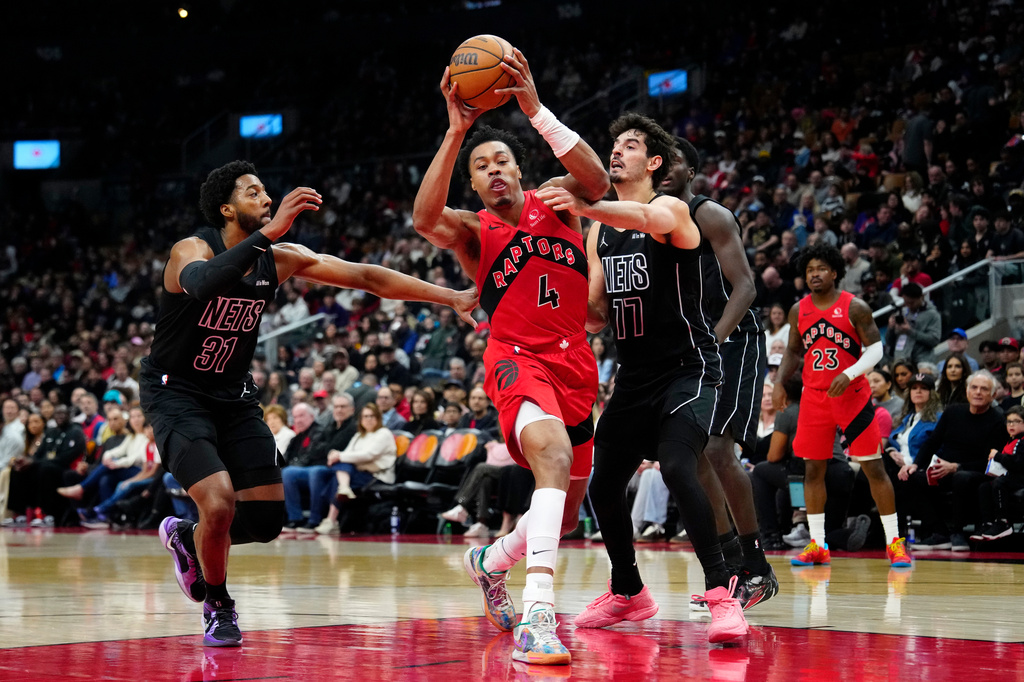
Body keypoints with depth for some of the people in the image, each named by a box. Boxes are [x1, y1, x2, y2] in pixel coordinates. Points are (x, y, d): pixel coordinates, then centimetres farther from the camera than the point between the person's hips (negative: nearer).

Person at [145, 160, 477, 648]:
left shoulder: (279, 259, -5)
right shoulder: (192, 250, -21)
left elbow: (366, 277, -4)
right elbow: (202, 284, -47)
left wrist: (452, 297, -9)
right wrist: (269, 231, -53)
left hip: (233, 396, 6)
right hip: (176, 393, -6)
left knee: (268, 519, 1)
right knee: (220, 502, -22)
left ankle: (186, 538, 31)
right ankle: (217, 606, 5)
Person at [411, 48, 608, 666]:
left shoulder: (555, 201, 6)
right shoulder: (473, 231, 0)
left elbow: (596, 181, -18)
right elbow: (426, 219, -24)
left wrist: (536, 110, -27)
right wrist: (456, 131, -31)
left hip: (575, 363, 4)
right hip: (517, 359, -4)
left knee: (565, 516, 13)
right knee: (553, 452, -37)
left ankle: (491, 561, 45)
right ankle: (538, 612, -45)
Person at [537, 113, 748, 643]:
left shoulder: (672, 209, -10)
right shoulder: (599, 231, 12)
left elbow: (648, 218, -38)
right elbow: (596, 318, 13)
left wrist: (582, 206, -55)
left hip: (688, 367, -8)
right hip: (634, 375, 8)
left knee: (676, 467, -28)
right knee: (603, 486, 8)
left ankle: (721, 592, -22)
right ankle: (627, 593, 29)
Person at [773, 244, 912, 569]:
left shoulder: (854, 307, -7)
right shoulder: (799, 311, 5)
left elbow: (875, 348, -8)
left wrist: (849, 374, -22)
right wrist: (780, 382, 2)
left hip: (853, 396, -4)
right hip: (814, 396, 4)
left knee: (873, 467, -4)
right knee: (813, 469, 3)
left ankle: (894, 542, 2)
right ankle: (817, 545, 11)